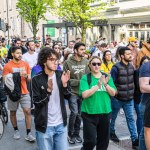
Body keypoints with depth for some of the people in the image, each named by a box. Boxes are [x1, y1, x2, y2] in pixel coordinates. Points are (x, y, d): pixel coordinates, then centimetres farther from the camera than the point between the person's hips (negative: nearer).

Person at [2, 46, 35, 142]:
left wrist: (26, 76, -14)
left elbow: (29, 79, 9)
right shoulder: (7, 66, -7)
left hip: (24, 92, 2)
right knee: (13, 112, 10)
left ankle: (29, 133, 1)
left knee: (28, 111, -5)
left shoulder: (25, 64, 3)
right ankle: (16, 130, 29)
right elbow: (5, 80, -9)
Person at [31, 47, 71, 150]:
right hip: (44, 126, -3)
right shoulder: (37, 79, -10)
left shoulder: (61, 75, 0)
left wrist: (65, 84, -15)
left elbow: (68, 96, 3)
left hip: (61, 124, 3)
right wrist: (48, 90, -26)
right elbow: (37, 102, -12)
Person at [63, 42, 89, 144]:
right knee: (74, 112, -11)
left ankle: (76, 134, 28)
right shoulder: (68, 62, -8)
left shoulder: (86, 62, 1)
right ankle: (70, 134, 11)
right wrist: (79, 82, -14)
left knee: (79, 114, 12)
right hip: (72, 92, -3)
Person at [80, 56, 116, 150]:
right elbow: (84, 94, -18)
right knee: (91, 141, -5)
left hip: (105, 112, 4)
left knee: (104, 140, 14)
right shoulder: (85, 78, -6)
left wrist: (106, 84, -18)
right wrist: (98, 85, -25)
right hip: (90, 113, -4)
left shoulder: (107, 77, 6)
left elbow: (113, 93, -1)